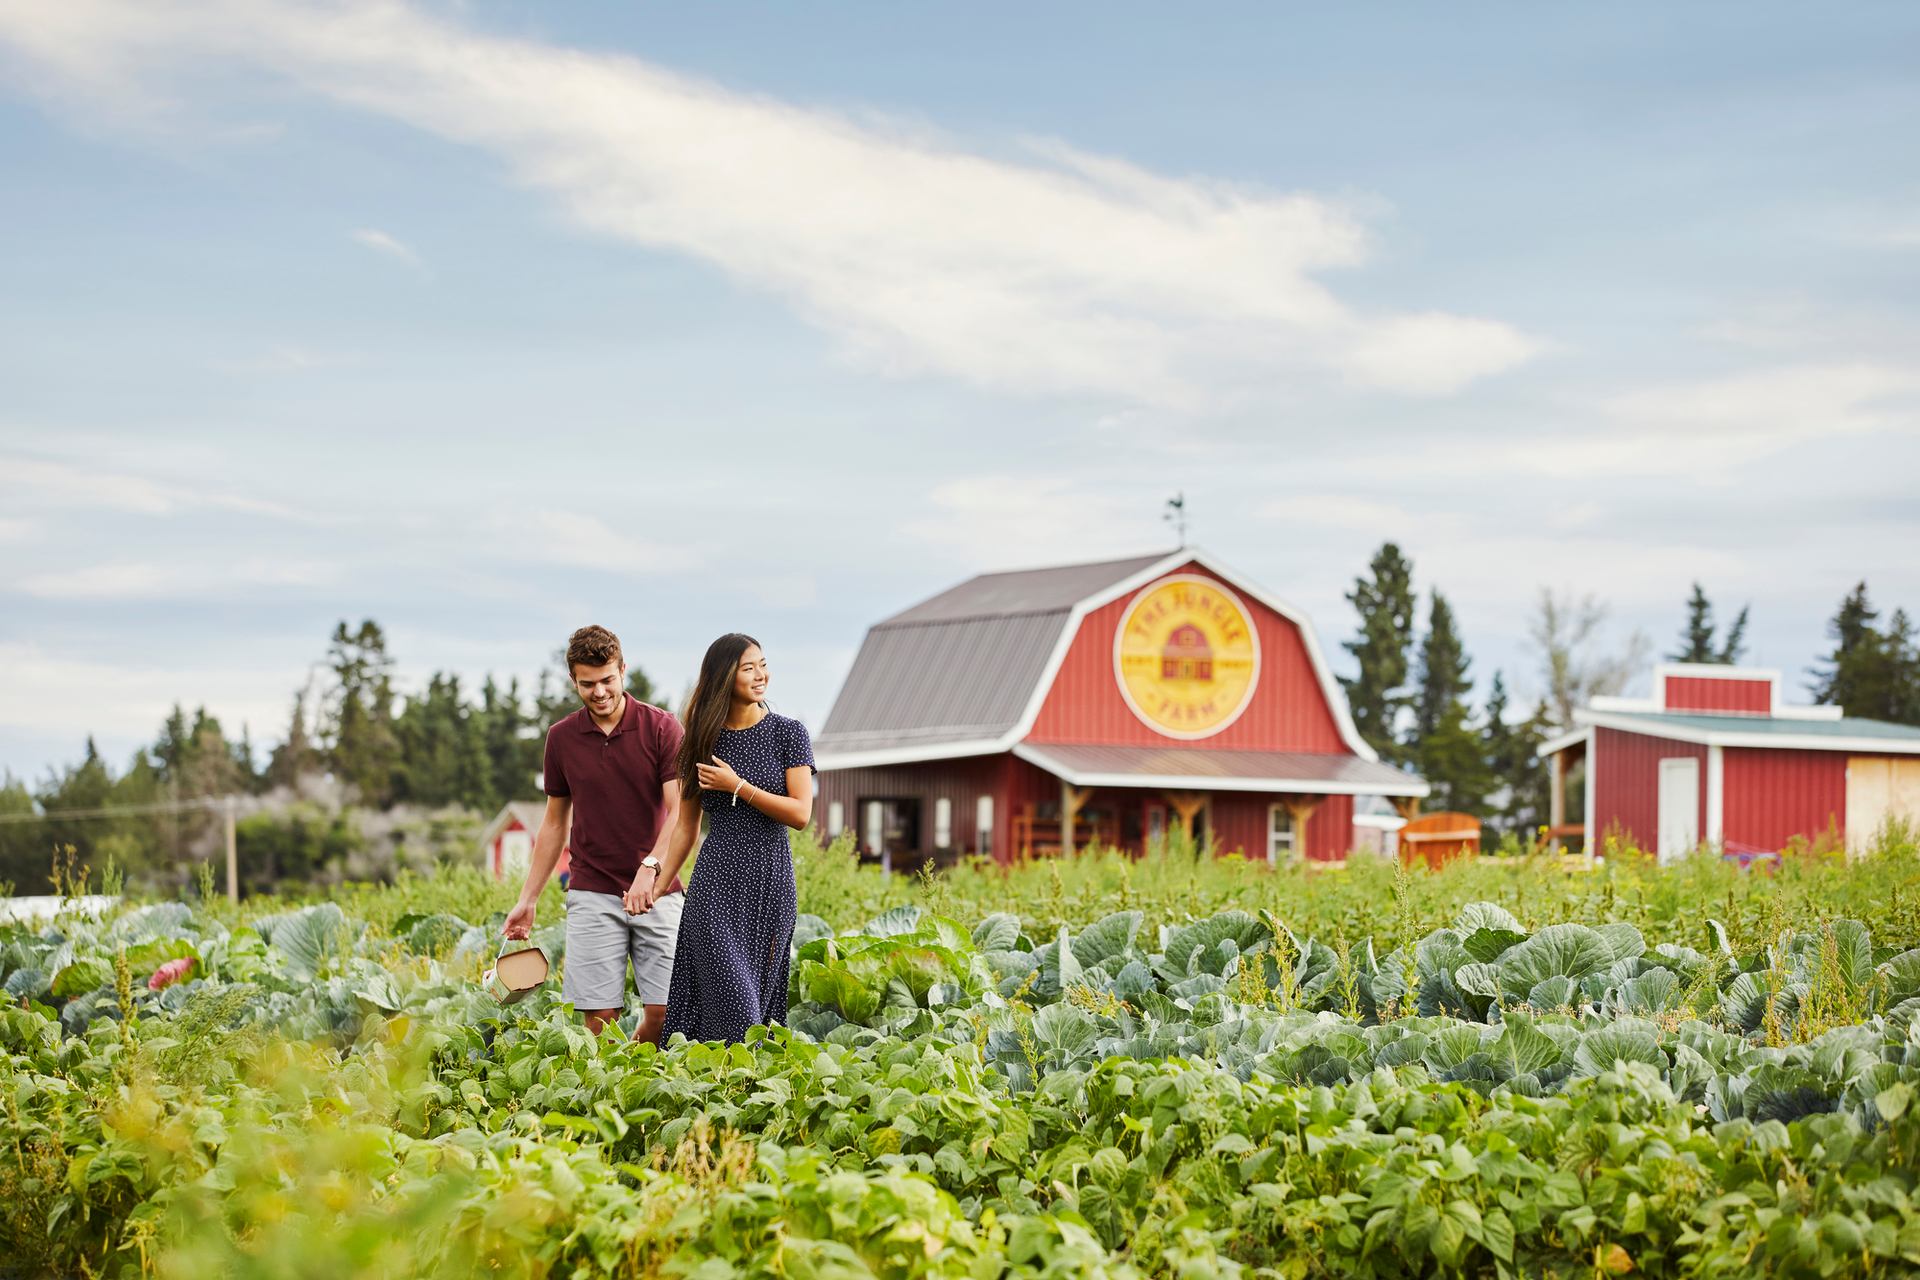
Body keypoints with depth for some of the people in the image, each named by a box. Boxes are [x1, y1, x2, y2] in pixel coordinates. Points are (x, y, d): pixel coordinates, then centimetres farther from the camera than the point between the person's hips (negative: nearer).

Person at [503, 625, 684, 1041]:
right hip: (593, 894, 2)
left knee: (665, 1011, -5)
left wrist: (652, 866, -28)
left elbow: (679, 811, -11)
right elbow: (555, 822, 16)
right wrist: (527, 899, 12)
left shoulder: (661, 727, -4)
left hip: (657, 892, -1)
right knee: (600, 1016, -5)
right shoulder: (562, 737, 6)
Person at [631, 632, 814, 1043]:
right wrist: (658, 880, 3)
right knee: (732, 999, -8)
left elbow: (801, 814, -7)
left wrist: (737, 786, -11)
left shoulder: (789, 733, 1)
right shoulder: (703, 740, 7)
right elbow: (686, 825, 12)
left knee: (760, 992, 3)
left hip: (770, 883, -1)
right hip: (716, 883, 1)